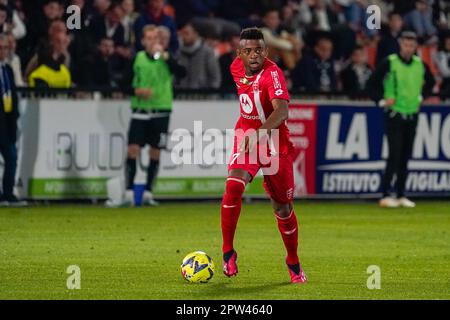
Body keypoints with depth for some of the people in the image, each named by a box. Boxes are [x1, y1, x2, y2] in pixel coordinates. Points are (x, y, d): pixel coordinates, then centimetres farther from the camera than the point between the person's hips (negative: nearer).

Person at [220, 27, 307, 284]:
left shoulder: (272, 73, -22)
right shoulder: (236, 68, -3)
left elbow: (282, 111, -37)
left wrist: (261, 131, -54)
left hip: (275, 144, -3)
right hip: (246, 139, 3)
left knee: (283, 207, 7)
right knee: (233, 187, -24)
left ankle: (294, 263, 28)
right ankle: (228, 253, -15)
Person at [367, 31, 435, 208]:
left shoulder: (420, 64, 6)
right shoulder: (389, 63, -8)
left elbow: (430, 82, 24)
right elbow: (373, 83, -4)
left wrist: (421, 97, 14)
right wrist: (382, 100, -10)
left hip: (412, 115, 5)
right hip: (394, 115, -5)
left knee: (405, 156, 7)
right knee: (395, 155, -11)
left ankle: (401, 195, 13)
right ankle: (385, 195, -9)